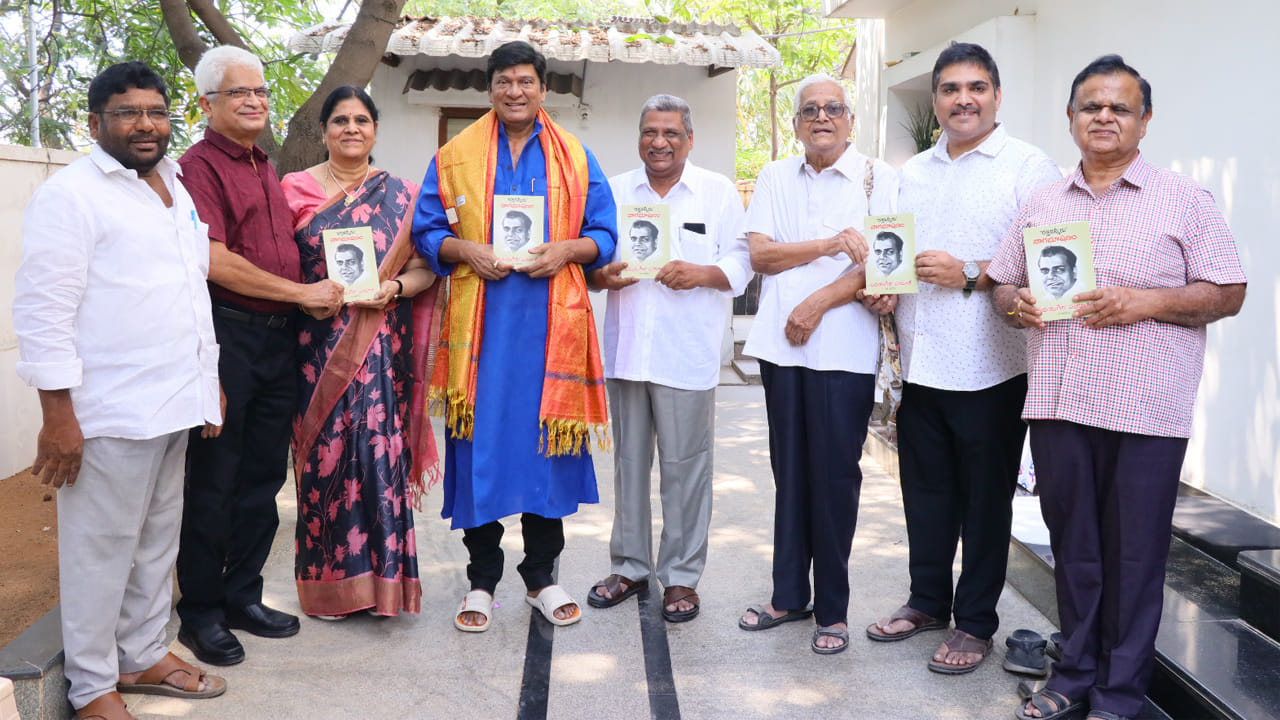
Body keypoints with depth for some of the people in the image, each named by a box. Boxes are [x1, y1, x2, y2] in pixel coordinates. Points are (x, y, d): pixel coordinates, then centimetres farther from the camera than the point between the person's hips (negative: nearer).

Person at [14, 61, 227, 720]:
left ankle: (143, 655, 32)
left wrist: (208, 387, 18)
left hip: (174, 407, 8)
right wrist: (58, 417, -18)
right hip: (110, 414, -8)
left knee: (158, 540, 17)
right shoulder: (71, 194, -10)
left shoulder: (176, 190, 15)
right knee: (102, 549, 3)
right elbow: (44, 312, -14)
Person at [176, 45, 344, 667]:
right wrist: (303, 292, -14)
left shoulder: (267, 170, 18)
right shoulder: (201, 166, -8)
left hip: (277, 336, 8)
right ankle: (200, 612, 16)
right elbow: (215, 261, -19)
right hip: (225, 331, -8)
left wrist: (315, 298, 7)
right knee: (213, 480, 2)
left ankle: (243, 594, 26)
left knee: (264, 475, 13)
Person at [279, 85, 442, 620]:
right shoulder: (295, 188, 8)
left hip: (380, 347, 0)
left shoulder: (399, 195, 9)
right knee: (324, 451, 1)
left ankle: (380, 574, 8)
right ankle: (329, 579, 14)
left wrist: (395, 287, -11)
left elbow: (424, 268, 8)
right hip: (318, 345, 0)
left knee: (379, 450, -4)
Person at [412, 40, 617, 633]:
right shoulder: (456, 155, 10)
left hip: (551, 320, 1)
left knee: (547, 440, 4)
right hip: (479, 321, 0)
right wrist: (467, 250, -10)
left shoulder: (576, 158, 11)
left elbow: (604, 235, 10)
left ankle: (541, 576, 19)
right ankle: (481, 579, 15)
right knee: (480, 441, 0)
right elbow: (427, 231, 9)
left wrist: (566, 250, -10)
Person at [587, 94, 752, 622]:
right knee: (628, 460, 11)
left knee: (685, 465, 1)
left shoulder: (720, 193, 5)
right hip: (625, 349, 3)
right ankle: (629, 566, 25)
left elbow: (741, 266, 1)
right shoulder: (614, 192, 13)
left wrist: (702, 274, -18)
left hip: (687, 355, -3)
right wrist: (602, 275, -9)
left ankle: (681, 575, 15)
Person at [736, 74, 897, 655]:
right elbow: (760, 254, 1)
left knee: (834, 474, 0)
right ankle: (789, 595, 22)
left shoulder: (878, 178, 2)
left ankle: (833, 608, 11)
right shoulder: (776, 177, 12)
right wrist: (830, 244, -10)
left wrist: (818, 302, -14)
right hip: (781, 344, 4)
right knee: (790, 471, 10)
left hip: (844, 349, -3)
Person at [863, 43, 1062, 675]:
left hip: (989, 370, -5)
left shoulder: (1029, 167, -5)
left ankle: (975, 622, 20)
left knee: (984, 499, 6)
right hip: (921, 363, 6)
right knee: (925, 491, 15)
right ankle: (928, 601, 32)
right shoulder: (912, 173, 15)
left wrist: (969, 275, -19)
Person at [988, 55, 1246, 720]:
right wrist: (1015, 303, -4)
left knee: (1133, 557, 3)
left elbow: (1227, 292, 0)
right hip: (1057, 400, 3)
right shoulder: (1041, 205, 15)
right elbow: (1001, 281, 19)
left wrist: (1147, 301, -15)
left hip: (1145, 409, -3)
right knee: (1072, 547, 12)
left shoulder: (1183, 200, 3)